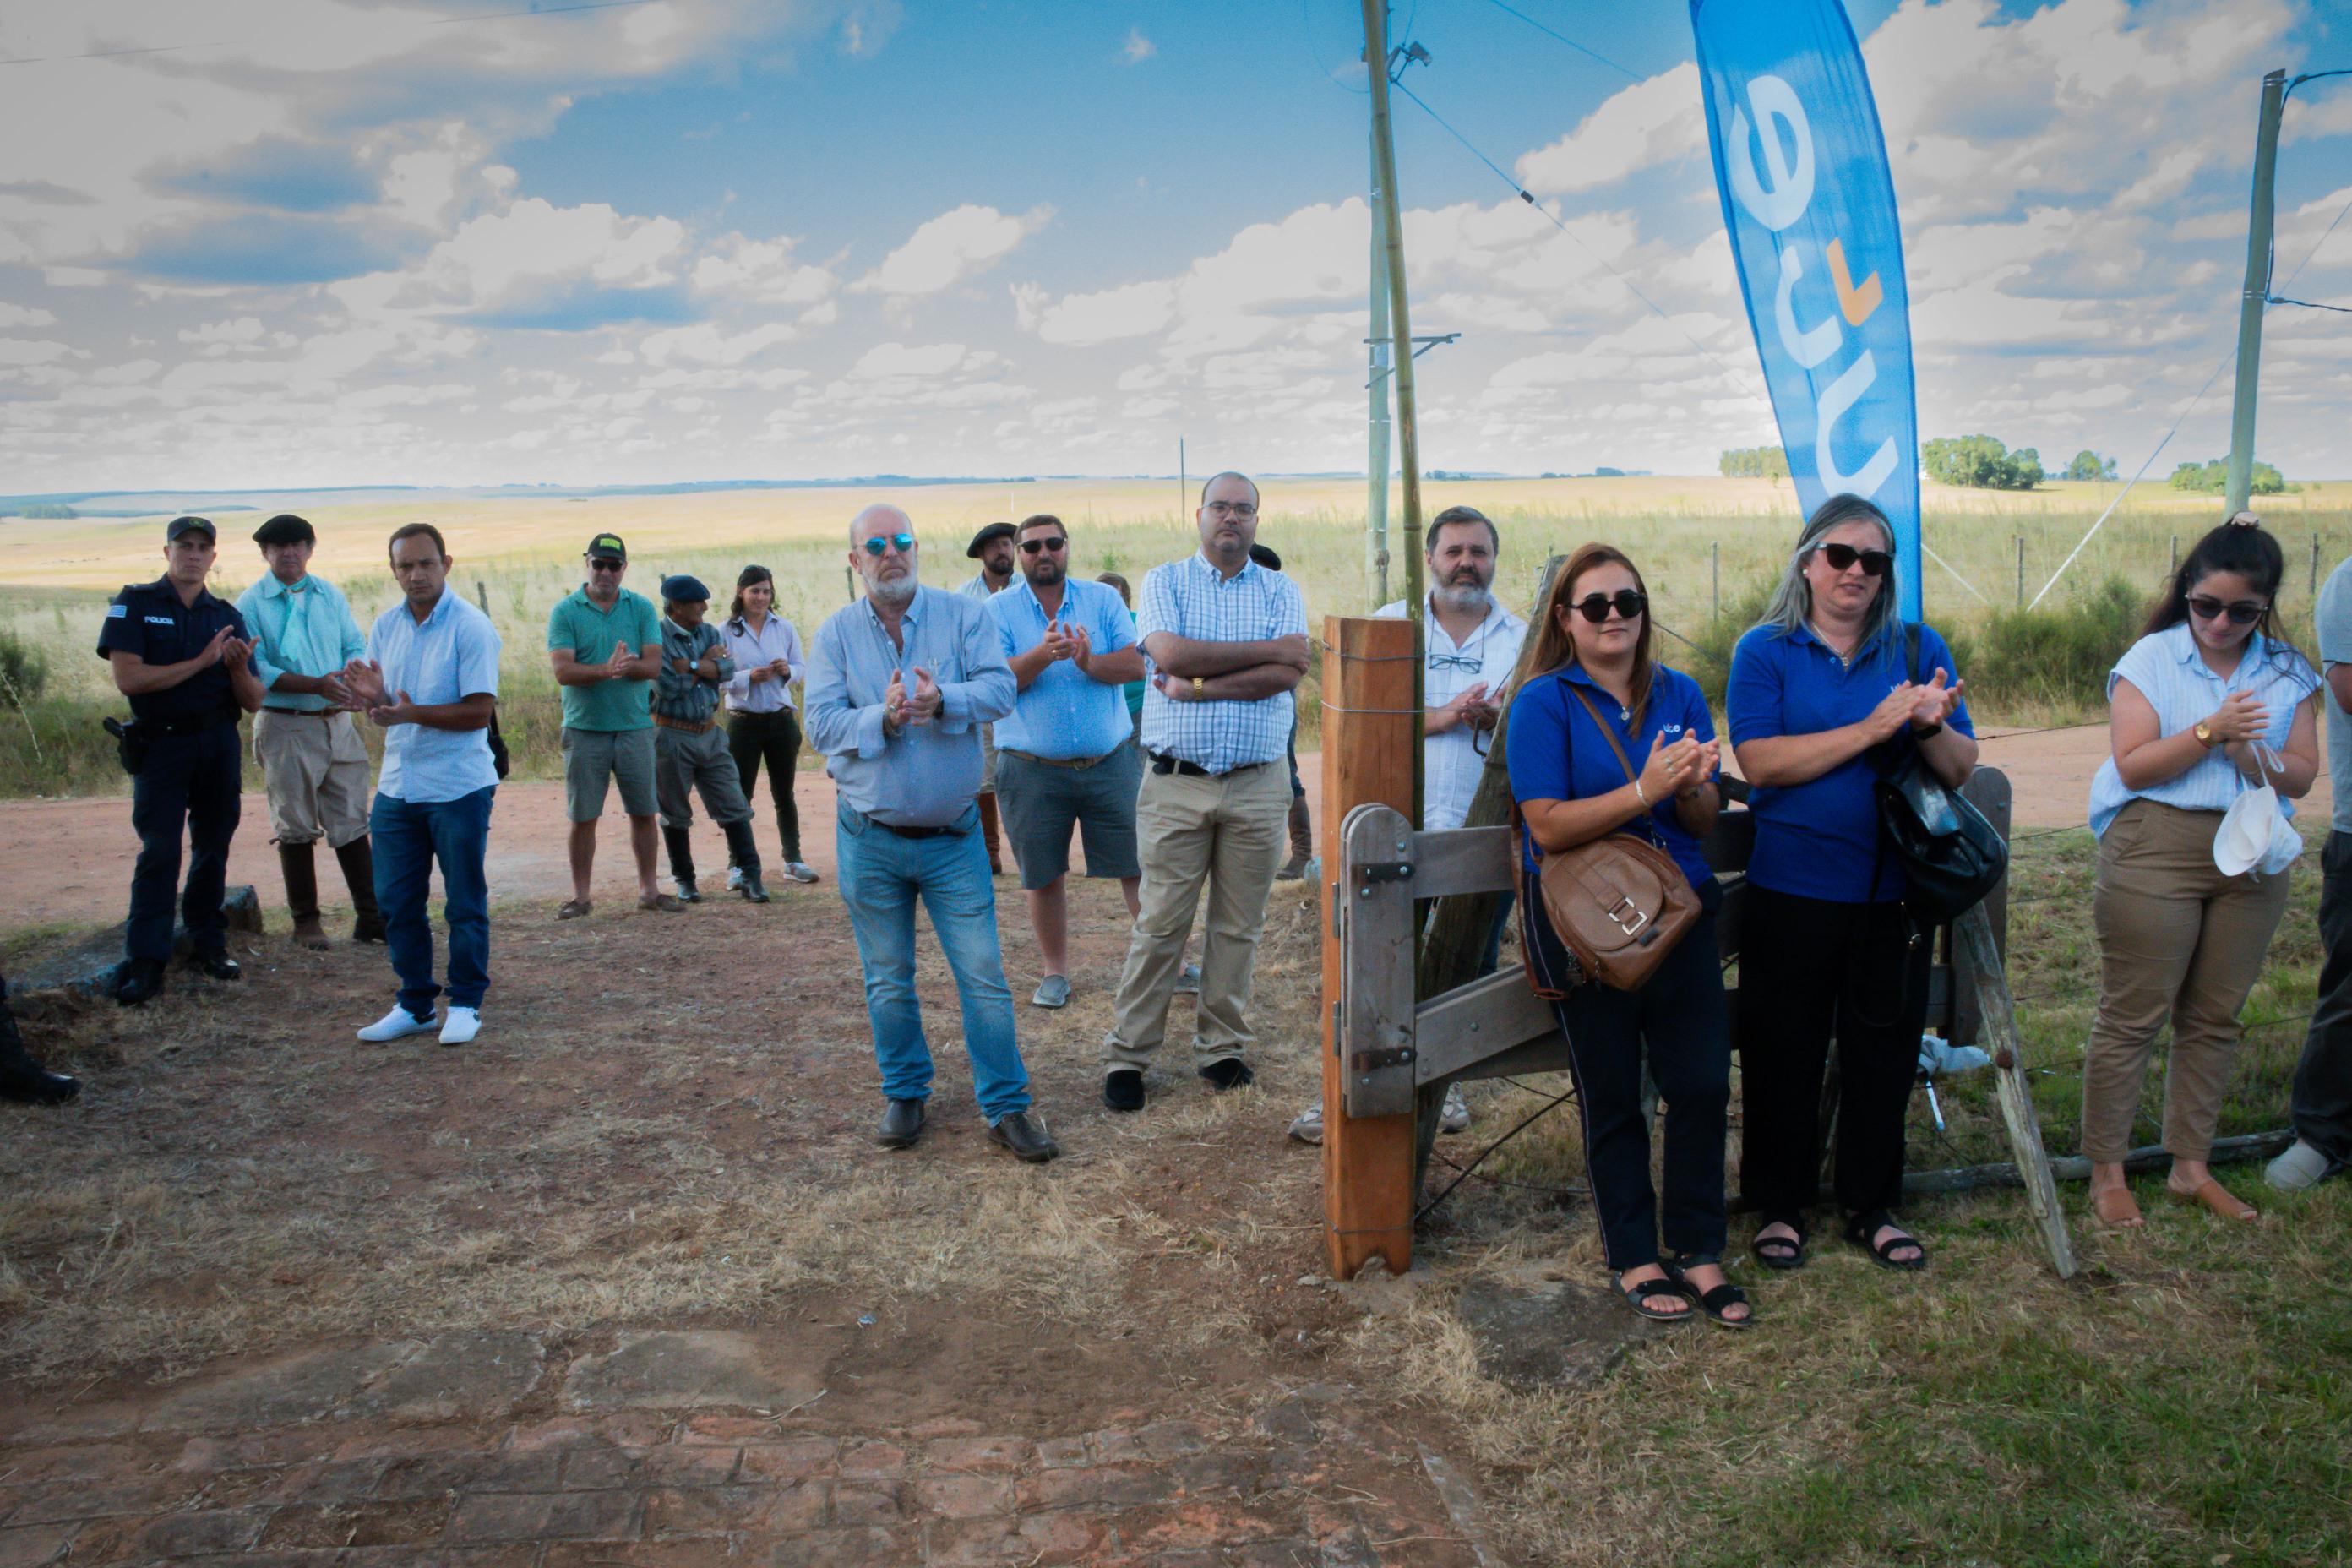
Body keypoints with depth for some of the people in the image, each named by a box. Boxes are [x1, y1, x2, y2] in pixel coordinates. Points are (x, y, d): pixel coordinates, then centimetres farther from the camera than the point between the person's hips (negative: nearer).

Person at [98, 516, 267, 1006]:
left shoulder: (226, 616, 8)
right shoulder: (135, 604, -1)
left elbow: (253, 701, 6)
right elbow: (128, 678, -14)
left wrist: (238, 667, -15)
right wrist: (201, 662, -17)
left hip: (219, 745, 4)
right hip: (161, 743, -3)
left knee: (213, 847, 7)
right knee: (160, 852, -8)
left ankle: (208, 943, 17)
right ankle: (144, 961, -5)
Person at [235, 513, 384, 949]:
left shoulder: (331, 595, 12)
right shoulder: (251, 604, -2)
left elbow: (356, 647, 10)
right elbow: (257, 669, -10)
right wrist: (317, 685, -22)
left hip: (337, 721, 4)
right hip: (285, 726, -3)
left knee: (352, 822, 5)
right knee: (296, 827, 5)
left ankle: (370, 916, 9)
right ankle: (305, 919, 15)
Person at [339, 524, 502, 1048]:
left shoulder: (471, 627, -11)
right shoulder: (386, 626, 9)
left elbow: (479, 711, -16)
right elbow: (384, 710, 11)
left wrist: (411, 713, -25)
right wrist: (372, 697, -11)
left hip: (458, 788, -6)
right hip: (397, 785, 6)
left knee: (465, 904, 4)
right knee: (396, 901, 10)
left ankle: (466, 1004, 18)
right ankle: (414, 1005, 23)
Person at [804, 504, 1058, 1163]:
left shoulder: (963, 615, 0)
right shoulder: (836, 633, 2)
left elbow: (1001, 688, -14)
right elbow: (821, 725, -8)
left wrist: (943, 700, -32)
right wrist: (884, 717, -24)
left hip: (953, 835, -1)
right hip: (868, 839, 1)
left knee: (984, 975, -1)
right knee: (888, 982, 12)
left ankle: (1007, 1107, 11)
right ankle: (904, 1096, 30)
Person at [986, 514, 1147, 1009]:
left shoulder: (1103, 600, 6)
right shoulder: (998, 610, 2)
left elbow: (1136, 663, -4)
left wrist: (1091, 663, -23)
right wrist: (1041, 656, -28)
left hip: (1110, 762, 1)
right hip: (1032, 769, -1)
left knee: (1138, 866, 4)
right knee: (1044, 876, 8)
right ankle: (1055, 971, 24)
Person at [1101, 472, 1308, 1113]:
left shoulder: (1280, 590, 9)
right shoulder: (1164, 581, 7)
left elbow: (1288, 673, -8)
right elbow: (1169, 654, -12)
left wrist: (1199, 685, -14)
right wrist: (1265, 650, -9)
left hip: (1256, 787, 2)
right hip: (1176, 783, -2)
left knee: (1239, 927, 8)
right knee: (1159, 926, 1)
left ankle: (1222, 1047, 21)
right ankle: (1126, 1055, 10)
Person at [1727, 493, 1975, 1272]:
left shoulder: (1919, 648, 7)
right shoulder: (1765, 650, -1)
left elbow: (1962, 769, 5)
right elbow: (1760, 761, -15)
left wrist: (1932, 727, -17)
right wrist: (1873, 727, -19)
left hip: (1891, 888, 3)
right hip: (1790, 890, -3)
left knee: (1884, 1051, 11)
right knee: (1783, 1052, 7)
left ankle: (1872, 1207, 28)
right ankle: (1780, 1206, 22)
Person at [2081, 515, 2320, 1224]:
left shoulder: (2286, 673, 9)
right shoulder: (2152, 658, -2)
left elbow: (2302, 775, 3)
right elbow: (2133, 766, -9)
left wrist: (2251, 753, -16)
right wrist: (2210, 731, -20)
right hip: (2155, 851, -4)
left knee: (2214, 1018, 10)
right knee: (2132, 1016, -1)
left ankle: (2191, 1166, 23)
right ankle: (2106, 1173, 8)